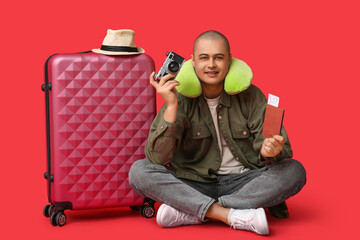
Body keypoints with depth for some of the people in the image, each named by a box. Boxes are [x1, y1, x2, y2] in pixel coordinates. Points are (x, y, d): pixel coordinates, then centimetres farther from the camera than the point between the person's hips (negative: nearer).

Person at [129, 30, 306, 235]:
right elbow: (157, 158, -14)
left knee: (295, 171, -25)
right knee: (139, 171, -23)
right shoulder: (182, 99, -5)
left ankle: (189, 212, -26)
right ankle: (234, 215, -32)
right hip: (195, 185, -1)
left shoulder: (250, 96, -2)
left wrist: (269, 151, -30)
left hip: (243, 183, 1)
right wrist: (171, 106, -24)